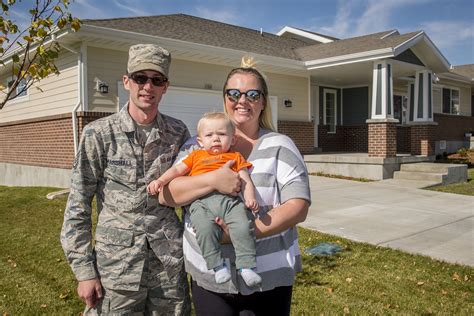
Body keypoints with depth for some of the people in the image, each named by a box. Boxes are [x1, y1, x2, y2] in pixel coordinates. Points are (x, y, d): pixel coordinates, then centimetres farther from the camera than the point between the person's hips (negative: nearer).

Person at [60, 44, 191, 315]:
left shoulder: (178, 133, 1)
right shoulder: (99, 134, -7)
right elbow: (78, 206, -5)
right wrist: (84, 269, -6)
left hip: (170, 262, 3)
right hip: (116, 264, -2)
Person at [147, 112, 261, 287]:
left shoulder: (235, 157, 28)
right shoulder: (196, 156, 33)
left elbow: (245, 180, 16)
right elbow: (177, 170, 28)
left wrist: (250, 198, -3)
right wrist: (160, 181, 10)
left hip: (230, 199, 0)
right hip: (201, 201, 0)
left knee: (243, 227, -26)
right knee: (205, 228, -30)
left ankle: (246, 267, -17)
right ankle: (217, 266, -18)